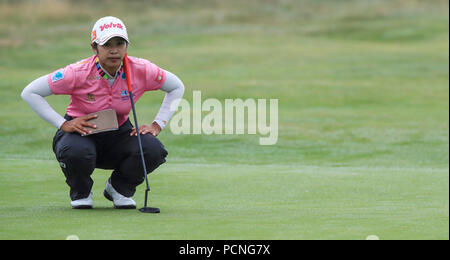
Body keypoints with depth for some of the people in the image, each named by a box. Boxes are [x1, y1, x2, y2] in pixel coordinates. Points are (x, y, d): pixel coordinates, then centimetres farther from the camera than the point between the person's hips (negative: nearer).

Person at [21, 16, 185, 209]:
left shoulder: (140, 70, -14)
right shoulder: (80, 72, -22)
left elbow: (176, 87, 3)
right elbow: (30, 93, -18)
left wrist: (157, 125, -7)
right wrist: (63, 124, -23)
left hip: (119, 134, 3)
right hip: (81, 134, -3)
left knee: (153, 150, -27)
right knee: (76, 153, -39)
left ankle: (119, 188, 5)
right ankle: (81, 193, -1)